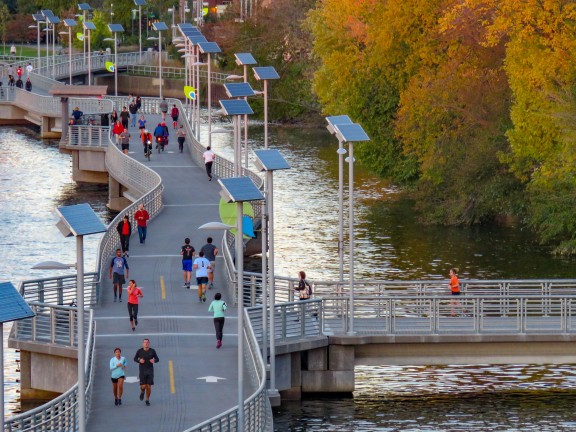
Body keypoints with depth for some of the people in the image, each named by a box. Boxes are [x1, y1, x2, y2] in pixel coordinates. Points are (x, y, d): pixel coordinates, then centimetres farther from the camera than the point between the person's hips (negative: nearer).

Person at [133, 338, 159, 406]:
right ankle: (142, 392, 29)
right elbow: (135, 359, 8)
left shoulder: (152, 351, -3)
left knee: (149, 386, 0)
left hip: (150, 370, 1)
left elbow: (157, 359, 6)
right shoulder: (139, 351, -4)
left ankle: (147, 400, 17)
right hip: (142, 371, -1)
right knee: (143, 386, -8)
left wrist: (154, 360, -17)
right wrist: (139, 361, -14)